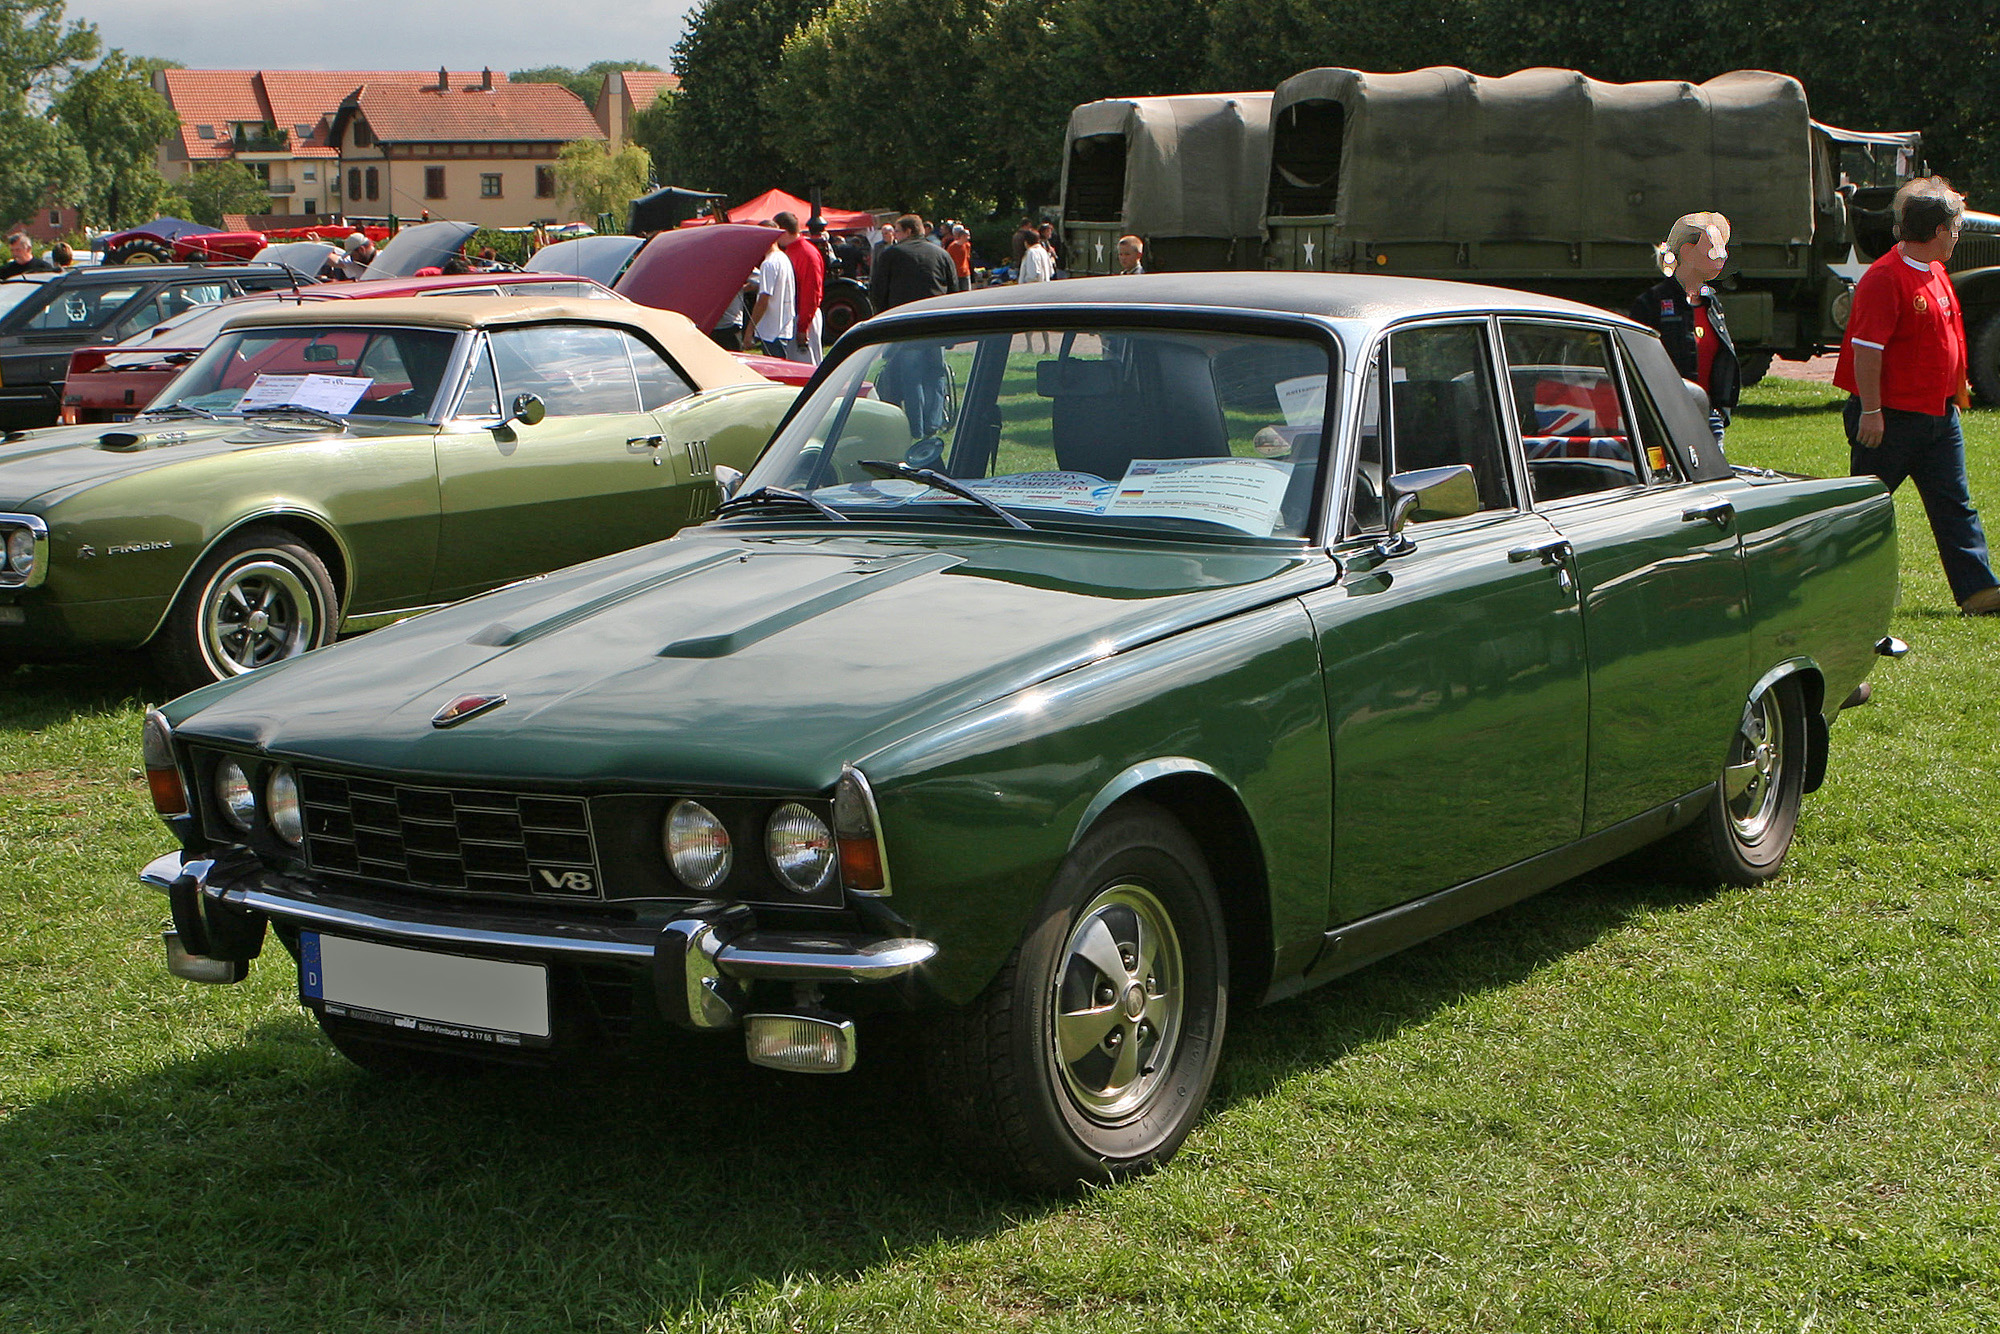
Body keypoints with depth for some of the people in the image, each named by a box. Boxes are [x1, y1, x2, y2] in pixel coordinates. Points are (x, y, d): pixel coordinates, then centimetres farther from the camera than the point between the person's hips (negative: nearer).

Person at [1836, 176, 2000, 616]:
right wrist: (1871, 411, -23)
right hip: (1891, 416, -9)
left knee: (1953, 505, 6)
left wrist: (1955, 388, 23)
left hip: (1938, 414, 9)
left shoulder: (1935, 273, 12)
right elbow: (1866, 349, -22)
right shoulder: (1884, 279, -18)